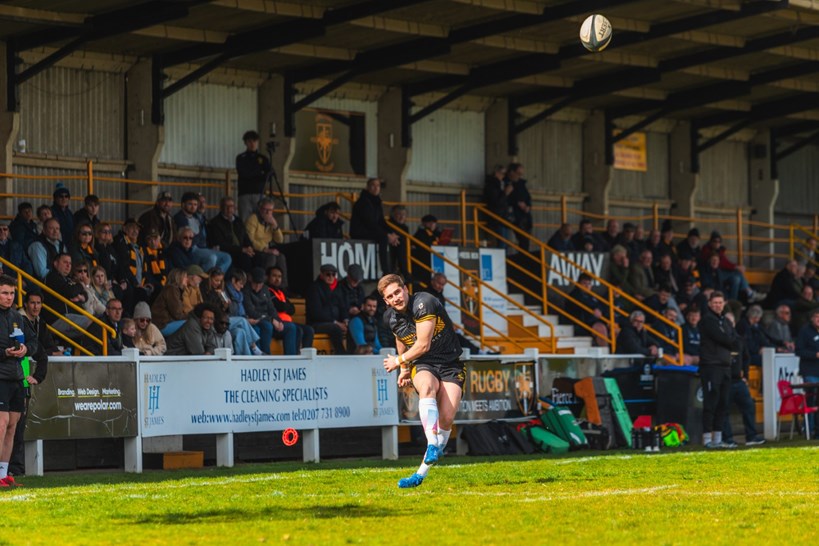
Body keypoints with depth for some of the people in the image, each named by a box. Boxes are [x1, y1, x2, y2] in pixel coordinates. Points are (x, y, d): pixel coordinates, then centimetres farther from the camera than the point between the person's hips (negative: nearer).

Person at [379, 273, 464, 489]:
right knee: (427, 387, -36)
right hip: (422, 365, 3)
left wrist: (398, 361, -5)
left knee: (446, 418, -21)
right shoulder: (391, 318, 2)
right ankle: (432, 446, -51)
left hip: (450, 365, -3)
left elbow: (423, 345, -18)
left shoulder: (423, 303, -18)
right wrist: (404, 369, 20)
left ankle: (422, 472, -10)